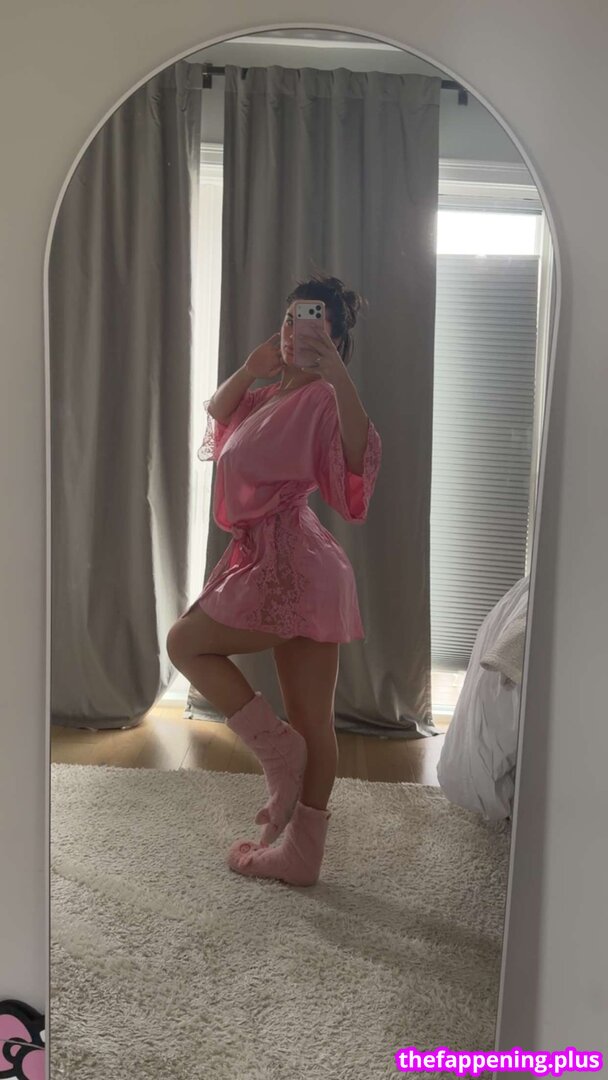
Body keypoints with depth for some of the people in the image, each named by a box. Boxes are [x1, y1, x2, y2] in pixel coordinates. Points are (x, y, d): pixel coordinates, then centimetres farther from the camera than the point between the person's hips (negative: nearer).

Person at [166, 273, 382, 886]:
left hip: (285, 569, -9)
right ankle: (301, 854, 24)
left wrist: (338, 375, -40)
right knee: (313, 723, 12)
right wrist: (250, 370, 13)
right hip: (299, 570, 9)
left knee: (184, 642, 12)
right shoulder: (277, 394, 14)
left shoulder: (321, 397, -15)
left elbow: (360, 458, -33)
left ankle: (276, 749, 10)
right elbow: (218, 414, 27)